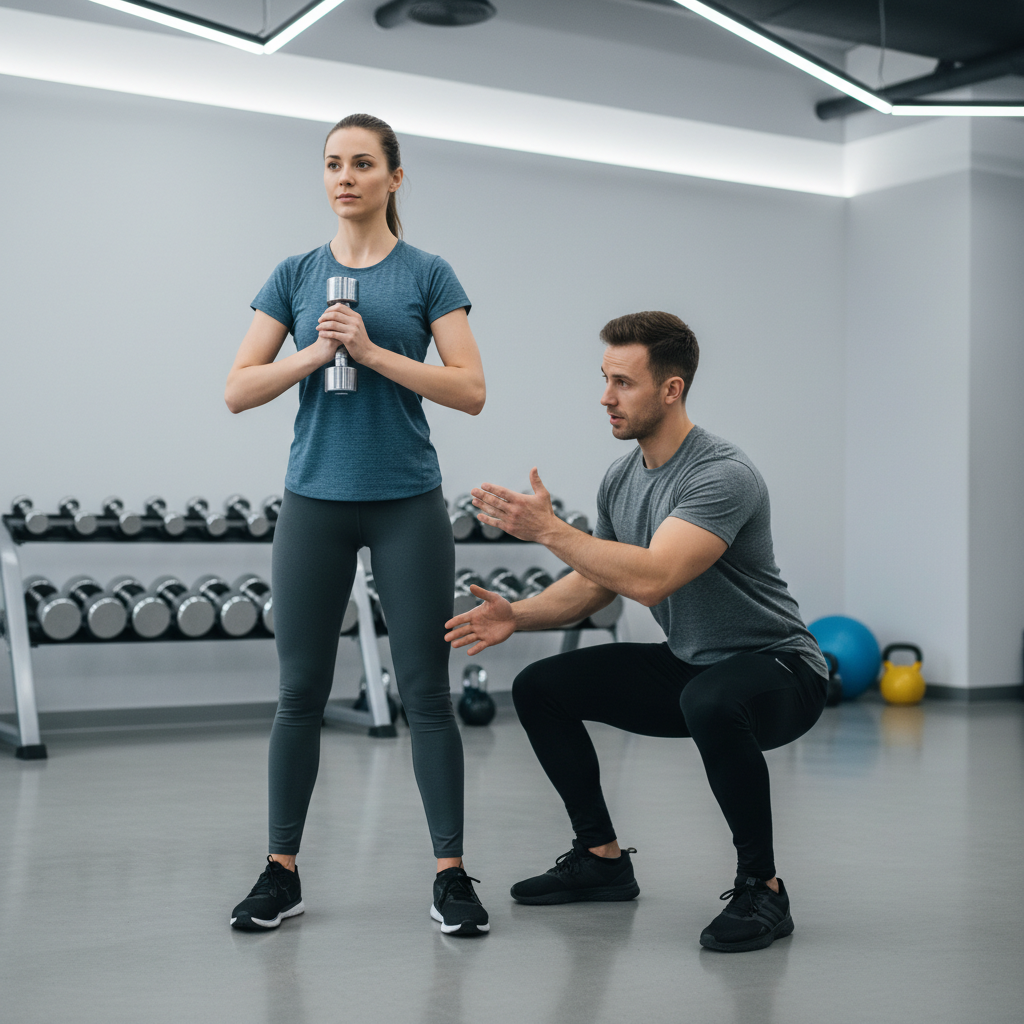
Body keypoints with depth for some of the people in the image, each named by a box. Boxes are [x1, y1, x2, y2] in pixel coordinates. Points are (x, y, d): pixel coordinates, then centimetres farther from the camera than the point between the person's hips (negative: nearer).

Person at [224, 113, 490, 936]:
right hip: (316, 502, 2)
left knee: (426, 690, 0)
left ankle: (451, 874, 9)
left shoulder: (428, 274, 1)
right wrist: (313, 354, -13)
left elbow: (471, 390, -9)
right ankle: (282, 873, 16)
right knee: (301, 690, 5)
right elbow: (239, 391, 2)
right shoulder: (296, 275, 7)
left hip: (407, 503, -2)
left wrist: (373, 350, -17)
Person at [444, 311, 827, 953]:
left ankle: (761, 888, -21)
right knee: (540, 689, 5)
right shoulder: (621, 480, 2)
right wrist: (518, 616, -4)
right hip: (689, 664, 9)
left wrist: (549, 530, -34)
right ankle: (602, 858, 16)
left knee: (711, 704, -42)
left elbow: (651, 579, -38)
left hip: (778, 670, -9)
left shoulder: (722, 476, -26)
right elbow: (595, 584, 12)